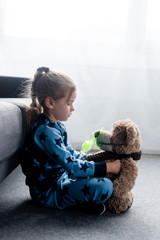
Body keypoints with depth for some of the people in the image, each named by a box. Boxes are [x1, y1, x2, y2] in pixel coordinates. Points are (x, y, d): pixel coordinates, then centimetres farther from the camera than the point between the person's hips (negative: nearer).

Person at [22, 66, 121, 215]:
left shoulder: (57, 125, 8)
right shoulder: (46, 131, -26)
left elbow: (70, 153, 18)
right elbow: (72, 166, -29)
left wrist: (95, 158, 5)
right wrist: (108, 167, -24)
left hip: (60, 177, 11)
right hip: (47, 192, -11)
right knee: (104, 187, -27)